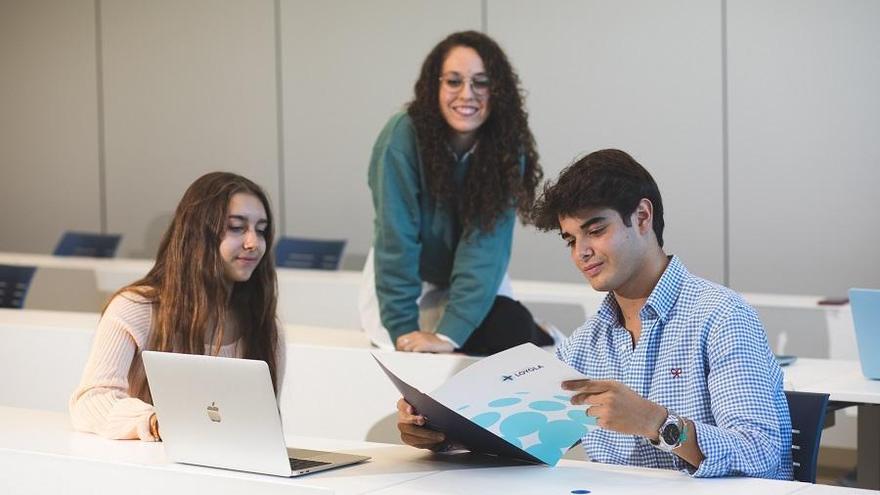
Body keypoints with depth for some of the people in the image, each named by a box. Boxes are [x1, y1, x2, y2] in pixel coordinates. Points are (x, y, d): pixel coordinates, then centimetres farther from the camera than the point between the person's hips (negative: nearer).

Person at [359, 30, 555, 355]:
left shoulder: (507, 147, -19)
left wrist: (450, 333, -34)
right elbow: (396, 243, -25)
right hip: (406, 283, -1)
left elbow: (487, 243, -25)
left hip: (476, 283, 1)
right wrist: (403, 331, -29)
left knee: (514, 332, -24)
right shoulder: (402, 138, -26)